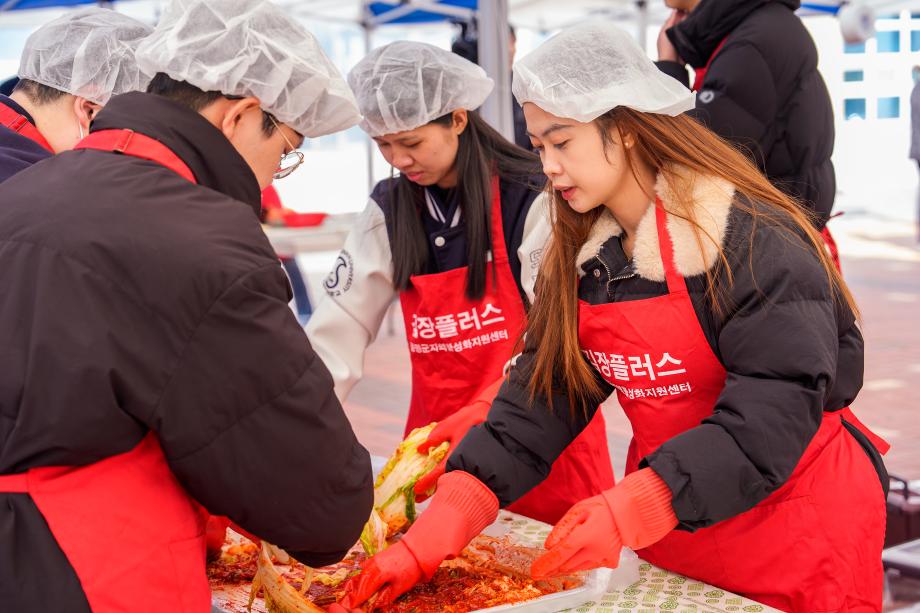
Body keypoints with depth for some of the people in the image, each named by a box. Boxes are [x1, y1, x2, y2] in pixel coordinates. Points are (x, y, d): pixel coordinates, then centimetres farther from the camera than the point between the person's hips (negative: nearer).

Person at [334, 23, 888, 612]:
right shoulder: (581, 256, 0)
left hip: (800, 530, -6)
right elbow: (539, 399, -5)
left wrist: (631, 508, -37)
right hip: (670, 535, 6)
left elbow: (774, 408, -27)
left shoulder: (753, 238, -20)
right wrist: (434, 534, -16)